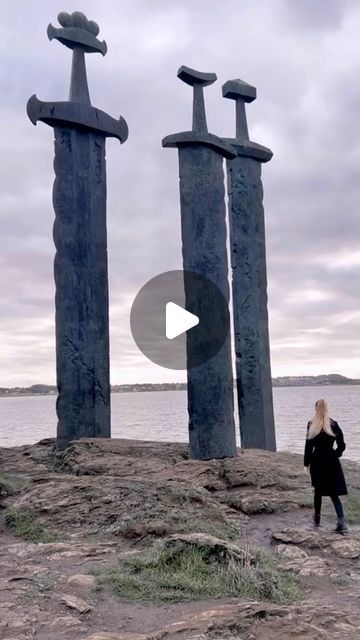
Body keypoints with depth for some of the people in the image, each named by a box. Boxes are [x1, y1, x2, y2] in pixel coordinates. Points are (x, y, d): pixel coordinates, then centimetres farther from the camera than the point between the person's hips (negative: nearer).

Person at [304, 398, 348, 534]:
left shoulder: (311, 425, -5)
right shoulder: (333, 425, -4)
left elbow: (308, 446, -4)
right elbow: (342, 445, -3)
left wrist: (306, 464, 1)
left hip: (317, 461, 0)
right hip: (331, 462, 0)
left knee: (318, 491, 17)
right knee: (334, 493, 2)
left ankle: (317, 519, 28)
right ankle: (342, 523, -10)